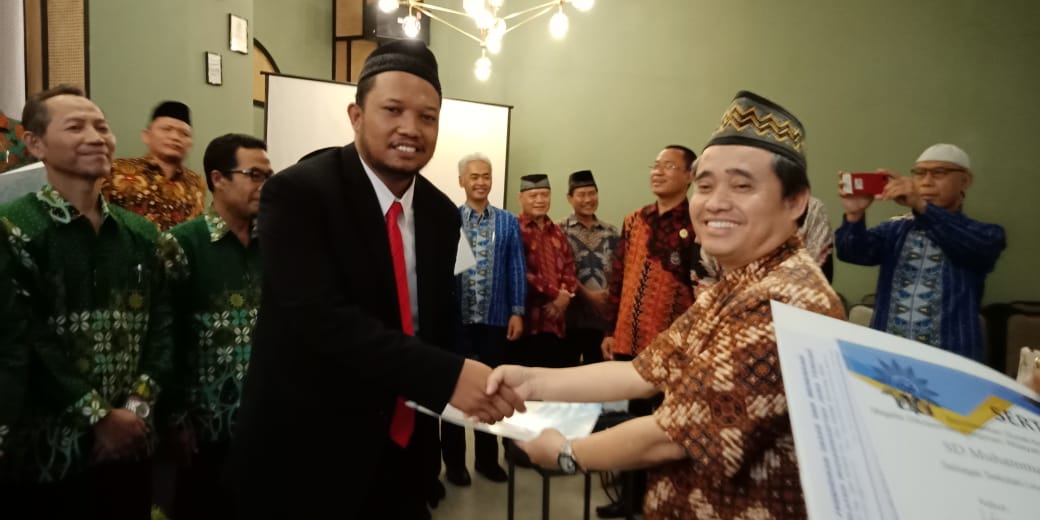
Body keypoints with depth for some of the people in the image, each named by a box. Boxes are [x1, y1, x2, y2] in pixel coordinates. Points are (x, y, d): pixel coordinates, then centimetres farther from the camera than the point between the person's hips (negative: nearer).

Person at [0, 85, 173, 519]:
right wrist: (98, 417, -14)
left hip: (129, 442, 5)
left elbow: (160, 324, 3)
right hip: (47, 452, -4)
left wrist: (138, 406, -8)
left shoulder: (140, 234, 7)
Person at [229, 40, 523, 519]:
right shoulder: (297, 193, -17)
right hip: (307, 456, -5)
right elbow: (324, 319, -28)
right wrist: (446, 377, -34)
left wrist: (475, 383, -2)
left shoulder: (441, 213, 3)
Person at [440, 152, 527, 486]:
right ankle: (454, 462, 24)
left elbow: (516, 269, 4)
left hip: (494, 319, 2)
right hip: (455, 318, -2)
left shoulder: (509, 222, 7)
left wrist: (517, 312, -2)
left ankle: (487, 459, 27)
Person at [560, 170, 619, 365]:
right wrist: (588, 295, -14)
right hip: (570, 315, -3)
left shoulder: (611, 233, 11)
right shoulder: (560, 230, -1)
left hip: (603, 315, 4)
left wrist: (611, 297, -7)